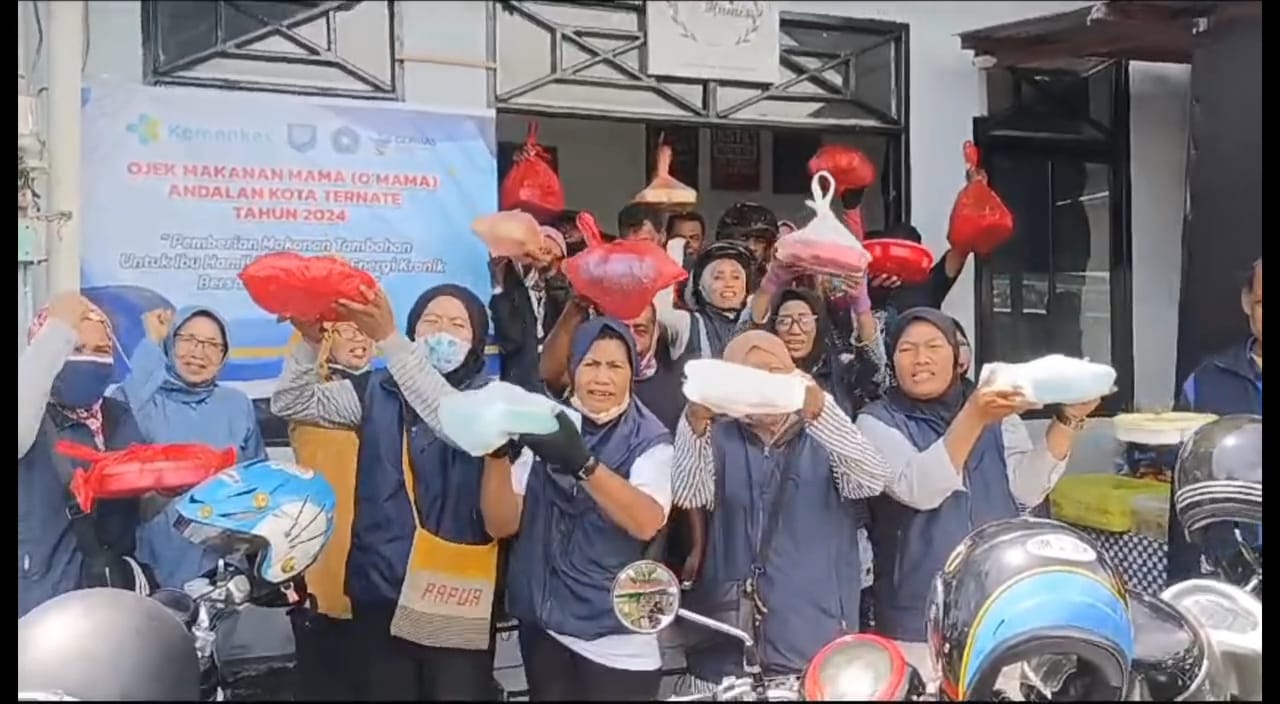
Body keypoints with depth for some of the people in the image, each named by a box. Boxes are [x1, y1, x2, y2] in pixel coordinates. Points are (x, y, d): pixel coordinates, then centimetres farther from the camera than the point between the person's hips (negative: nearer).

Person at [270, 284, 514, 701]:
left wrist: (389, 340, -30)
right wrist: (311, 340, -13)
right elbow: (291, 402, 6)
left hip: (455, 595, -3)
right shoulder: (378, 391, 8)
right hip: (380, 588, 3)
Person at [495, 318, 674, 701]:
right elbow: (503, 523, -5)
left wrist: (582, 463, -35)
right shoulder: (545, 428, 3)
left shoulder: (650, 441, -5)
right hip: (544, 626, 3)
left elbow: (647, 523, -23)